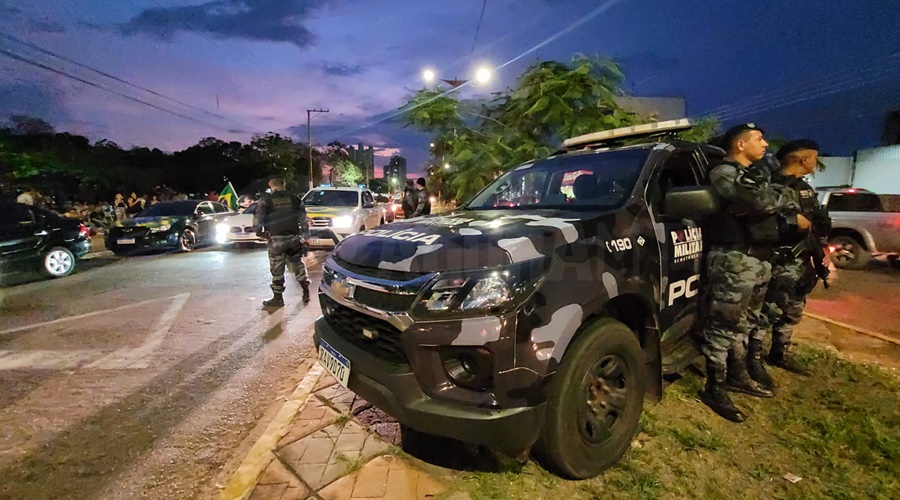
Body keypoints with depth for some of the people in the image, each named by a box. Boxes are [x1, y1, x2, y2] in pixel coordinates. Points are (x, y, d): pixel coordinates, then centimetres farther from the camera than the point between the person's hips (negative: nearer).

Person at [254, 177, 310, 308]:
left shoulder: (265, 200, 1)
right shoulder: (295, 199, 8)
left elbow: (257, 218, -2)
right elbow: (303, 219, 6)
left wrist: (260, 231, 14)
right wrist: (305, 236, 11)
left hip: (277, 239, -3)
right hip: (294, 238, 3)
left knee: (277, 270, 6)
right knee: (298, 265, 15)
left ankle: (278, 298, 13)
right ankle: (306, 292, 16)